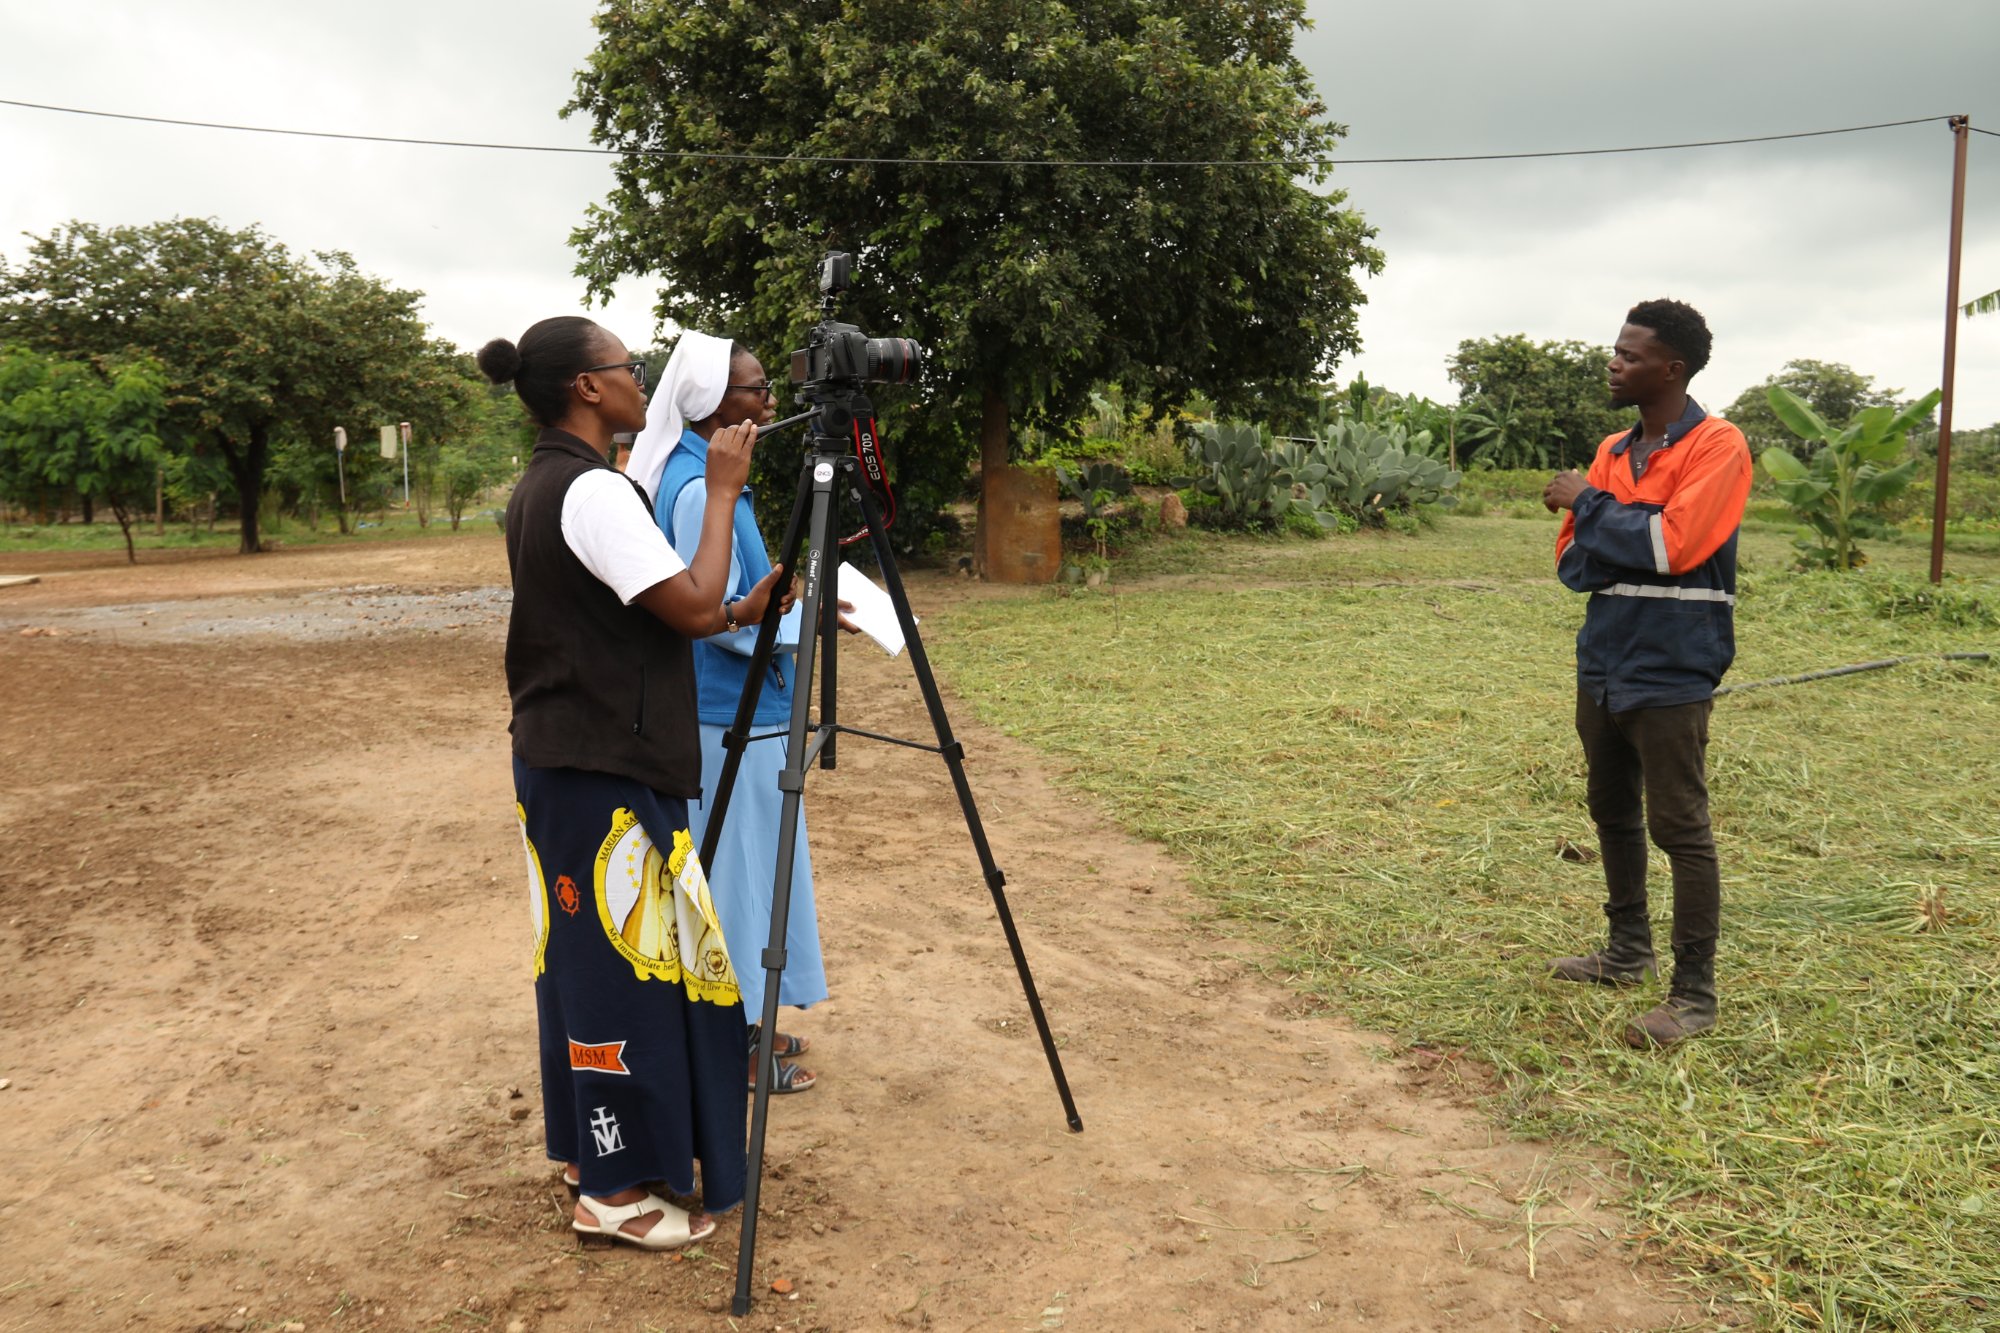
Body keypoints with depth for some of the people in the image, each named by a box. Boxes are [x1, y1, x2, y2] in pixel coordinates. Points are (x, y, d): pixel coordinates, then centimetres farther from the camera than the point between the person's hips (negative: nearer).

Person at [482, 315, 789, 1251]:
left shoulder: (540, 487, 13)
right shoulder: (594, 491, -18)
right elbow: (691, 608, -22)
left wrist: (740, 611, 9)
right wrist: (722, 493, -12)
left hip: (559, 760, 10)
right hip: (608, 773, -10)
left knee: (588, 953, 17)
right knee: (628, 961, -1)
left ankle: (590, 1147, 31)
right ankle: (614, 1191, 10)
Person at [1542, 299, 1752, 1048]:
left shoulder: (1716, 446, -10)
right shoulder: (1612, 452, 12)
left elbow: (1671, 544, -22)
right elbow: (1572, 560, 9)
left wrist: (1591, 505, -10)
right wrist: (1631, 540, -11)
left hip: (1671, 672, -8)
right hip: (1604, 665, 8)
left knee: (1680, 829, -3)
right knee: (1613, 813, 16)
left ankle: (1695, 995, 7)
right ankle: (1629, 953, 32)